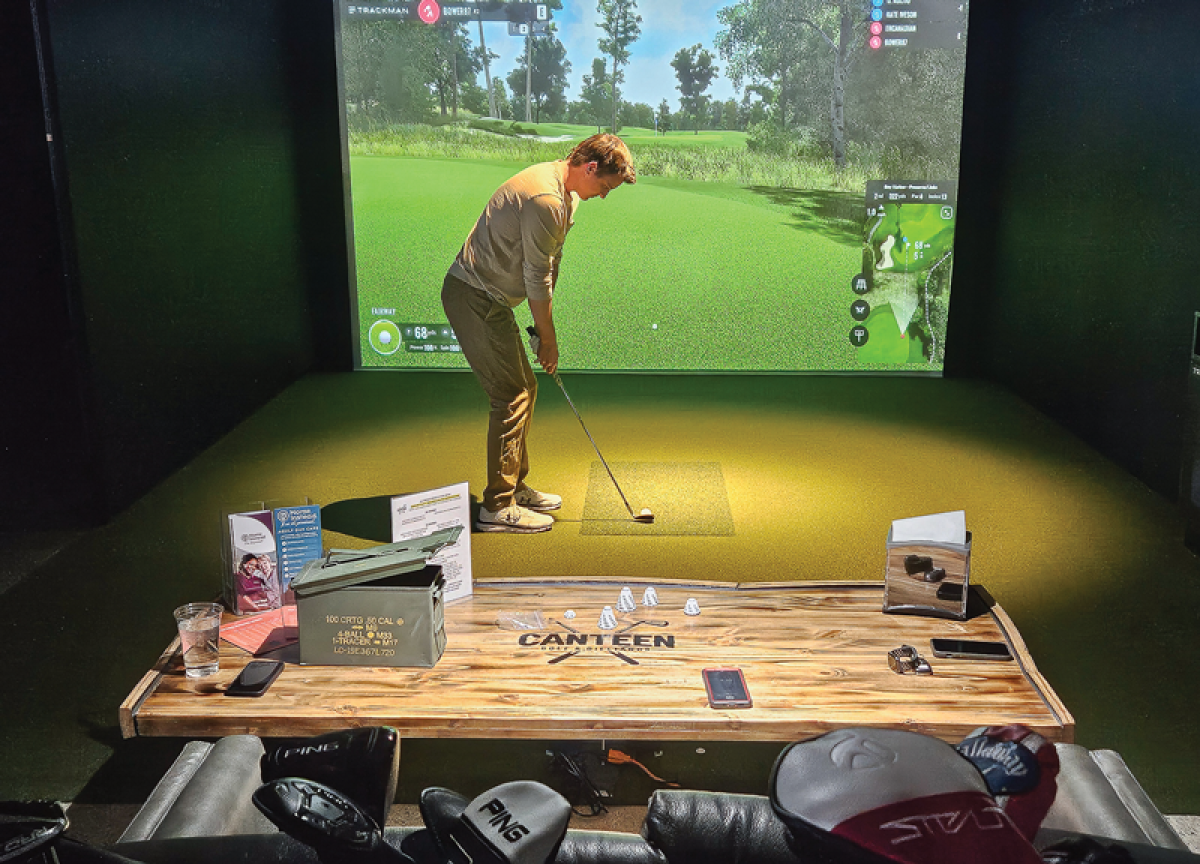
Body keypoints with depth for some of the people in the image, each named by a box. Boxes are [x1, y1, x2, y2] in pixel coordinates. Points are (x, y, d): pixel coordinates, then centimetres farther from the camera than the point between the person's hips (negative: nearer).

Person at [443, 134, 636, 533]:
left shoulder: (565, 192, 10)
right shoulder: (545, 199, -24)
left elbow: (548, 266, 14)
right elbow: (537, 278, -19)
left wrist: (544, 329, 11)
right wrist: (548, 338, -8)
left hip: (488, 298, 11)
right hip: (474, 298, -11)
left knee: (524, 388, 14)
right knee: (512, 396, -9)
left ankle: (515, 487, 25)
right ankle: (497, 506, -1)